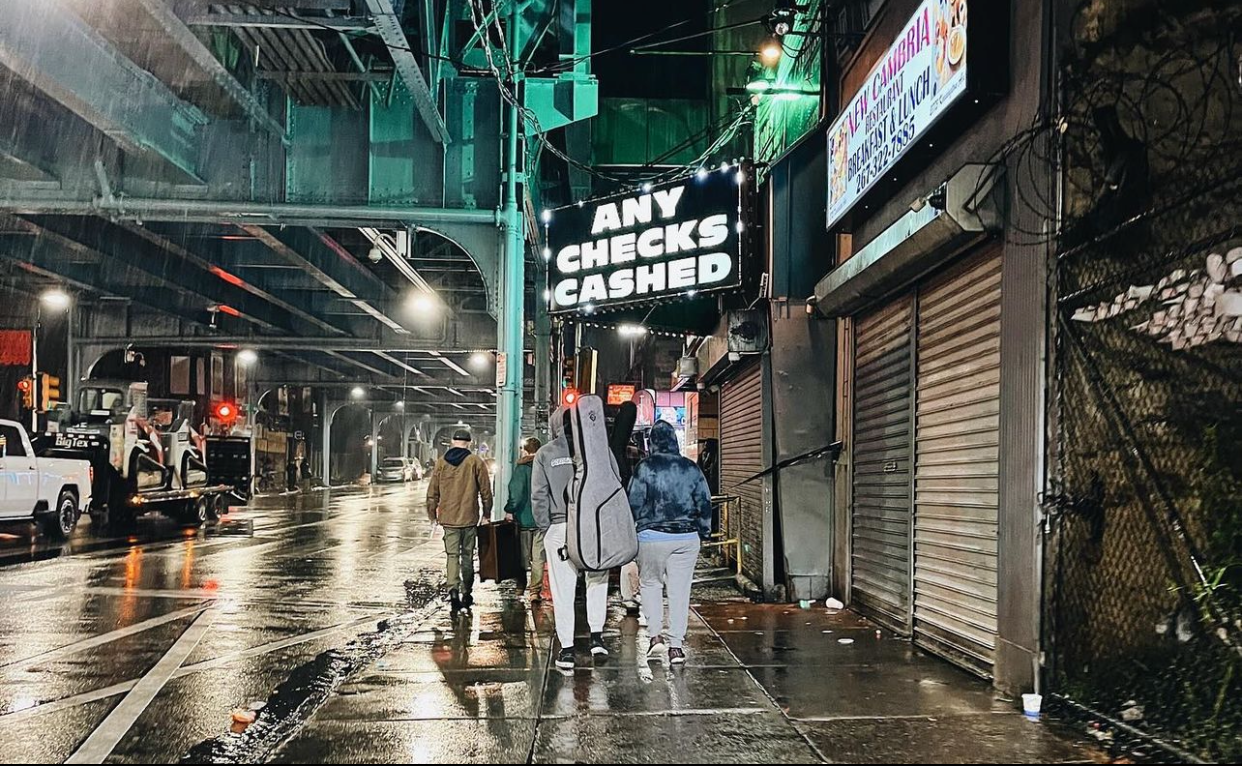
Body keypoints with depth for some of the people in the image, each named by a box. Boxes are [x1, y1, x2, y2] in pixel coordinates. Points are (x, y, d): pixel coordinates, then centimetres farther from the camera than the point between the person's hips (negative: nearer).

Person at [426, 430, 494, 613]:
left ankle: (453, 590, -18)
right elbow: (485, 490, 0)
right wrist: (486, 514, 10)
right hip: (469, 517, -1)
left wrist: (433, 515, 14)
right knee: (467, 556, 10)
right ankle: (467, 594, 16)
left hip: (448, 518, 1)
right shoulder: (475, 462, -2)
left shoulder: (441, 462, 4)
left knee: (452, 555, 1)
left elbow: (432, 492, 6)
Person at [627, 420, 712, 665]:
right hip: (687, 538, 2)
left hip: (652, 537, -2)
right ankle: (676, 646, 4)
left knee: (651, 583, 14)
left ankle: (656, 636, 3)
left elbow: (634, 504, -6)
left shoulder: (645, 468, -6)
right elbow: (705, 504, 7)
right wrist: (704, 532, 17)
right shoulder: (692, 468, 4)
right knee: (680, 590, 5)